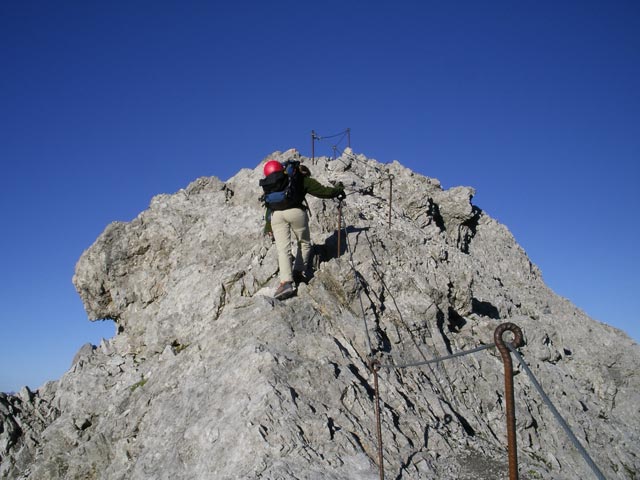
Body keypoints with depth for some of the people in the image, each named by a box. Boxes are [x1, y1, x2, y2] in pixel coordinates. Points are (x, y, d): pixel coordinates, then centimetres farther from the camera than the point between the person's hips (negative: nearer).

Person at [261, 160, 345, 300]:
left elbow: (269, 204, 24)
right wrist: (338, 190, 34)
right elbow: (322, 191, 16)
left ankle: (285, 282, -16)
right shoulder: (304, 180, 17)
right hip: (296, 212, -3)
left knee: (282, 249, -2)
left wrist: (268, 225, 24)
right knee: (304, 243, 18)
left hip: (275, 215, 3)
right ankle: (299, 273, 9)